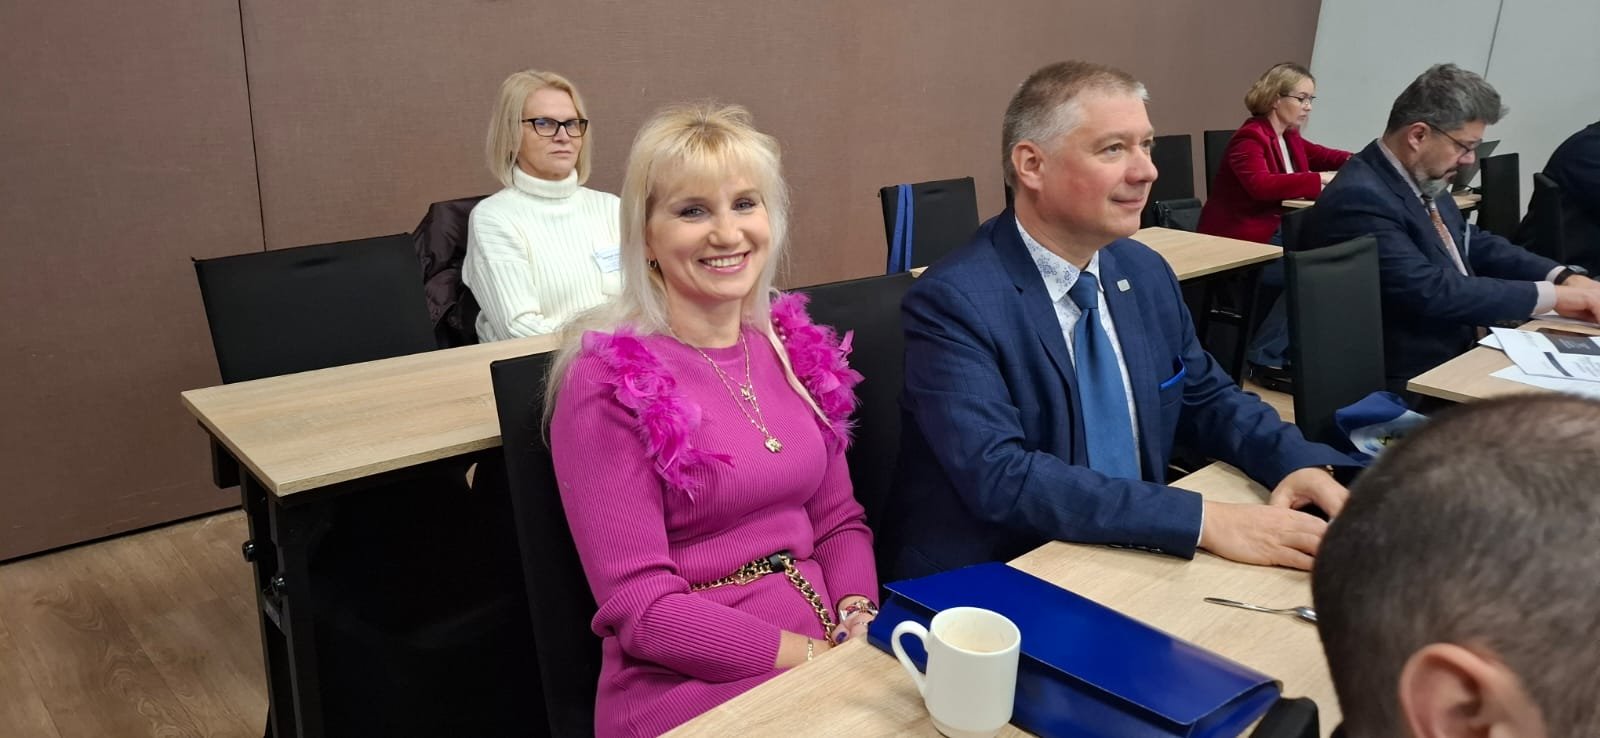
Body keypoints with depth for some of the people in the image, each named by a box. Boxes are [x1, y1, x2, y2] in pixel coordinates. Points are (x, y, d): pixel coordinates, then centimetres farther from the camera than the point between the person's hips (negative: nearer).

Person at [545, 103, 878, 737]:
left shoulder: (796, 345, 6)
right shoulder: (607, 383, -11)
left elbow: (837, 521, 12)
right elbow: (639, 608, -13)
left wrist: (859, 624, -7)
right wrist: (817, 656, -18)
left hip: (831, 644, 5)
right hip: (691, 683, -5)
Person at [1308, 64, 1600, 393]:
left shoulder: (1423, 179, 5)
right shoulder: (1359, 197, -24)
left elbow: (1474, 245, 16)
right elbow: (1432, 292, -29)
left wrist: (1564, 277, 1)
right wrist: (1550, 295, -20)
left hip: (1454, 354, 9)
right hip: (1409, 384, -9)